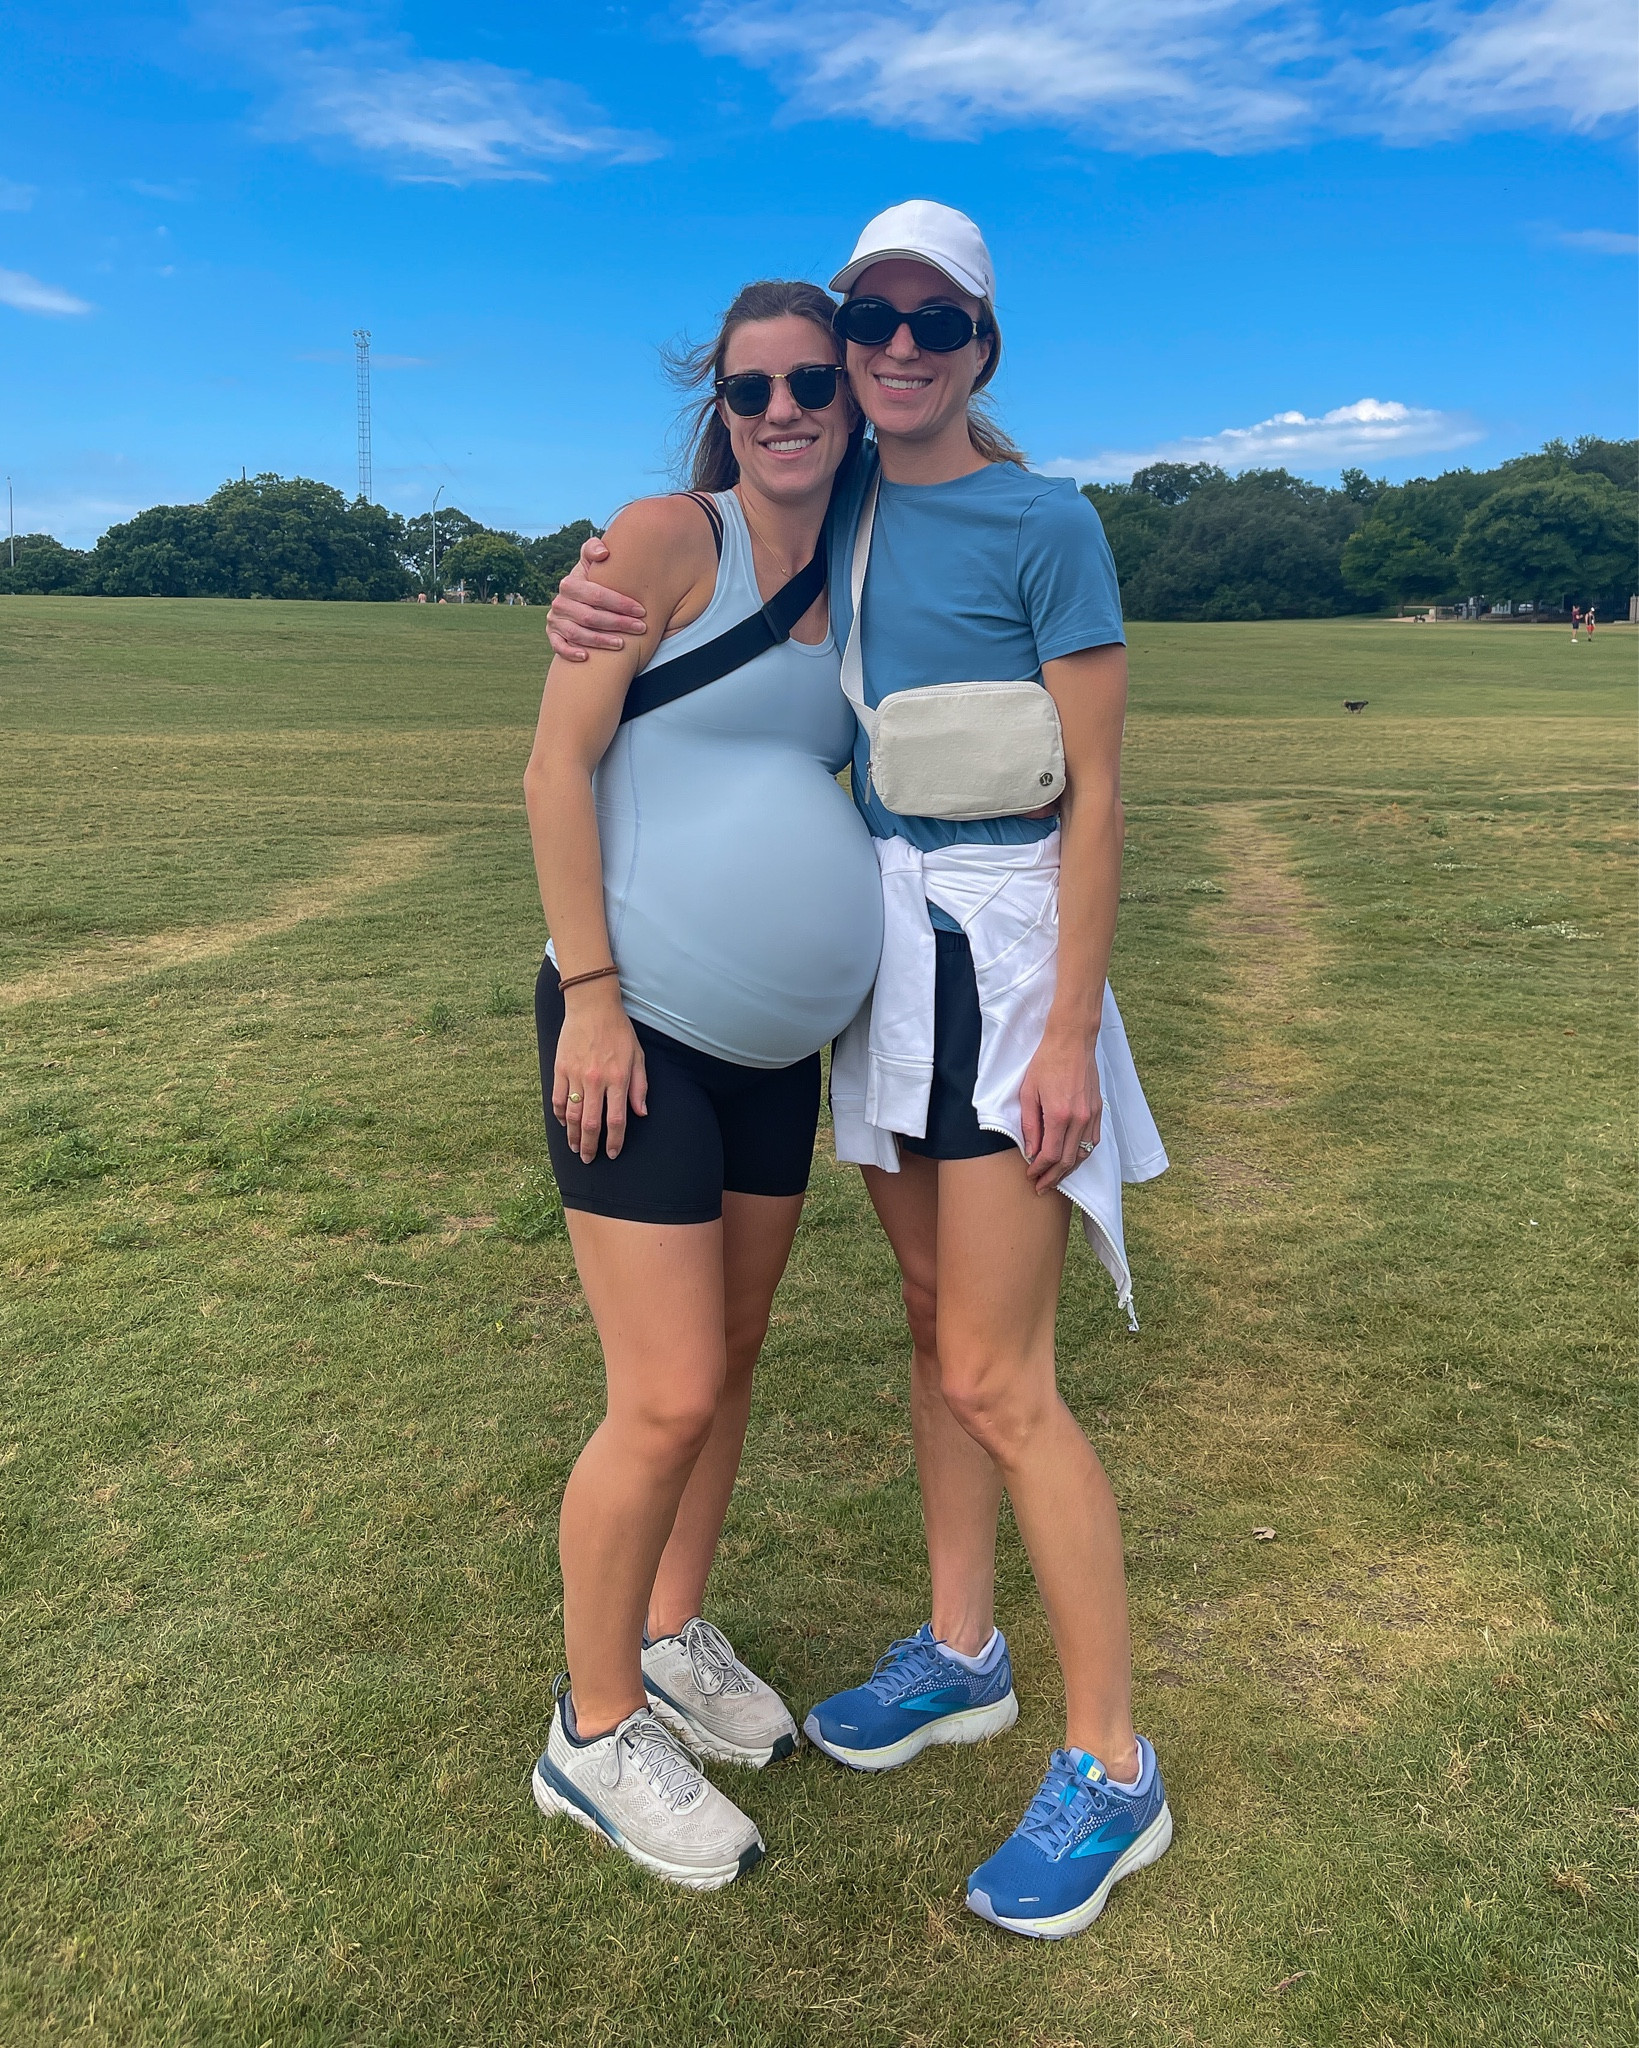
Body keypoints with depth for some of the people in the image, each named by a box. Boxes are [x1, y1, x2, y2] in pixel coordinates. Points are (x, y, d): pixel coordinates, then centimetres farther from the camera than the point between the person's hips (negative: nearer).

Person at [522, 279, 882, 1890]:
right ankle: (593, 1733, 16)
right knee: (667, 1398, -6)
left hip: (773, 1037, 7)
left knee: (731, 1357, 16)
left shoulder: (849, 585, 10)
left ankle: (673, 1638, 37)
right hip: (635, 1027, -7)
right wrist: (591, 994, -18)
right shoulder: (666, 539, -10)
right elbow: (557, 767, -13)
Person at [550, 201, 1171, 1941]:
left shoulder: (1046, 523, -9)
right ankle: (960, 1655, 32)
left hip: (1000, 948, -7)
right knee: (933, 1314, 15)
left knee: (995, 1377, -6)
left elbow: (1096, 796, -11)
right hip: (881, 941, 7)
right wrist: (587, 595, -6)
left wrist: (1069, 1031, -17)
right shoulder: (842, 500, 10)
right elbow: (690, 584, 19)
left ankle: (1110, 1771, 10)